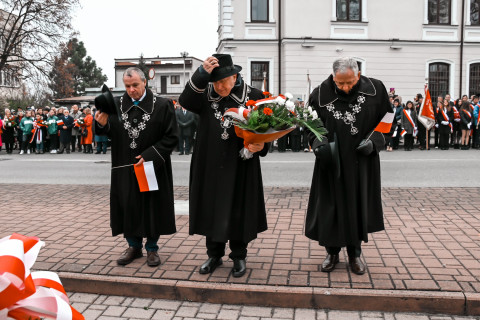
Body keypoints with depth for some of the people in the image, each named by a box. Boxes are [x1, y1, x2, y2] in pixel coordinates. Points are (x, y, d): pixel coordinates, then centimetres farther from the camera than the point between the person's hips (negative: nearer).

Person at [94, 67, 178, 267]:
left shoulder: (162, 106, -7)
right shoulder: (117, 105, 3)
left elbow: (171, 137, -8)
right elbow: (110, 133, 5)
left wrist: (149, 155, -15)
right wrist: (102, 124, -17)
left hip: (152, 167, -2)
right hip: (125, 169, 3)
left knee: (152, 207, 8)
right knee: (129, 208, 11)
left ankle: (152, 248, 25)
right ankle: (134, 246, 30)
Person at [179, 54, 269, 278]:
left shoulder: (254, 97, -4)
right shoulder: (205, 96, 0)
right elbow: (185, 101, -20)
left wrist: (260, 146, -19)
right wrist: (202, 73, -31)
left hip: (240, 167, -2)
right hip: (210, 167, 2)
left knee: (238, 210, 7)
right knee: (211, 209, 11)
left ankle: (239, 257, 26)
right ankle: (214, 255, 29)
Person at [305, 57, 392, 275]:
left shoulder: (375, 90, -8)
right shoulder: (320, 95, -10)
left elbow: (387, 118, 4)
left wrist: (374, 141, -10)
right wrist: (319, 144, -15)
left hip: (362, 162, 1)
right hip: (332, 163, -1)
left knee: (358, 206, 10)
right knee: (330, 206, 5)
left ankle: (355, 253, 27)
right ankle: (332, 252, 24)